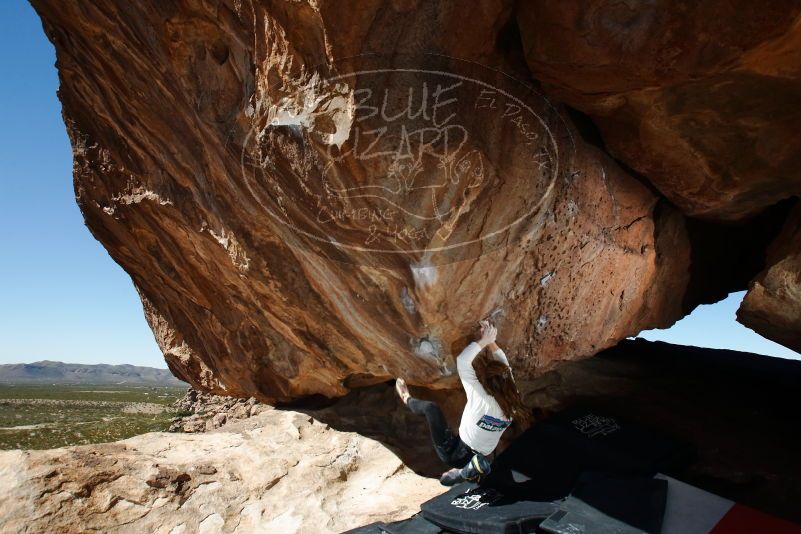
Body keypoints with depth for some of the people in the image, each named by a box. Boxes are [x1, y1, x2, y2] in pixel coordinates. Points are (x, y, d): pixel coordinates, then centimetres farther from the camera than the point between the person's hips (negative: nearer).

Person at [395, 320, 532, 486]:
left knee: (430, 407, 10)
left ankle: (407, 399, 39)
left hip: (453, 452, -6)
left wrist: (484, 340, -22)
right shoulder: (511, 404, -12)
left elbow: (462, 361, -30)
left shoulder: (482, 400, -29)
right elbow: (504, 367, 2)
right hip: (470, 458, 6)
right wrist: (491, 341, -4)